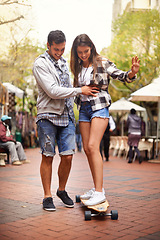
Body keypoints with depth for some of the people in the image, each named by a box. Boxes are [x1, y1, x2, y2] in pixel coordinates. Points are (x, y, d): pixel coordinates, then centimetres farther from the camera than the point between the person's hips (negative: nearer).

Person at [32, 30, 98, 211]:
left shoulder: (63, 61, 16)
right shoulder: (40, 64, -7)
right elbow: (53, 91, -17)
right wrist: (80, 90, -11)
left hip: (66, 115, 6)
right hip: (48, 116, -5)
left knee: (67, 156, 0)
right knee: (47, 157, 0)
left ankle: (62, 190, 20)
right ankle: (47, 196, 11)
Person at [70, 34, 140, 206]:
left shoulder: (102, 63, -5)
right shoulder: (78, 67, 11)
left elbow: (120, 76, -13)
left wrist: (132, 73, -32)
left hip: (99, 107, -6)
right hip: (83, 109, 6)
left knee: (93, 146, -18)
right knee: (87, 149, 4)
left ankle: (100, 192, -17)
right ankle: (97, 187, 15)